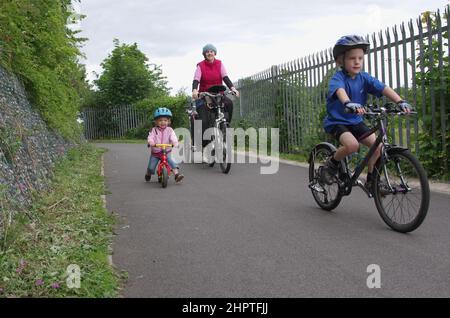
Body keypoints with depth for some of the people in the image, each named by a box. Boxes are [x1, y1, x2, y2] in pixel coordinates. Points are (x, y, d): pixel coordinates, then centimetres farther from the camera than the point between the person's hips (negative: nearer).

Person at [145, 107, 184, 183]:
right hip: (155, 152, 0)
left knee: (172, 162, -24)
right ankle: (148, 174, 33)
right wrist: (151, 142, -39)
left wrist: (175, 143, -40)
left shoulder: (169, 130, -3)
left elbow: (173, 137, -17)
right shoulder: (154, 130, -2)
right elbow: (150, 137, -16)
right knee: (151, 167, 2)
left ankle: (177, 174, -25)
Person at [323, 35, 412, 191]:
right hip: (336, 121, -6)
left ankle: (371, 181, 11)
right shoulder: (338, 77, -18)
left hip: (355, 121, 6)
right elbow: (339, 90, -42)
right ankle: (332, 164, -3)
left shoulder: (364, 78, -3)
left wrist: (400, 101, -32)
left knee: (378, 145, -8)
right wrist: (349, 103, -63)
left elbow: (384, 88, -15)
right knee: (352, 144, -32)